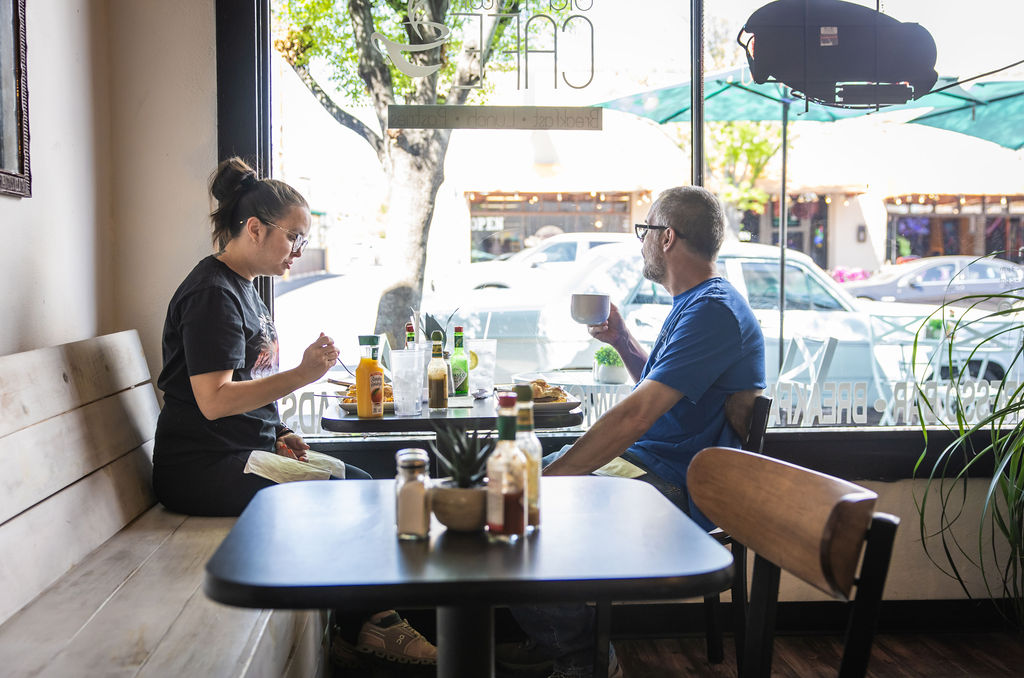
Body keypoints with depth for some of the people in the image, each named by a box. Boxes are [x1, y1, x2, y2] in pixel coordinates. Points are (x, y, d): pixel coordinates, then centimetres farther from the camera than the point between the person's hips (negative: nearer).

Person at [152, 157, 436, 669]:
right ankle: (368, 626, 0)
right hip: (203, 469, -10)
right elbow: (213, 400, -24)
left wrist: (277, 435, 9)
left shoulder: (243, 288, 17)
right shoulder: (212, 293, -15)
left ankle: (373, 620, 5)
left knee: (362, 486, 1)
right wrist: (302, 375, -26)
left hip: (244, 453, 10)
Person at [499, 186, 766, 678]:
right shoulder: (695, 303, 15)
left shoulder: (713, 312, -21)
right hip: (641, 461, 11)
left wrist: (550, 476, -26)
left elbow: (635, 417, -28)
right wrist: (622, 341, 10)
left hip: (674, 488, -11)